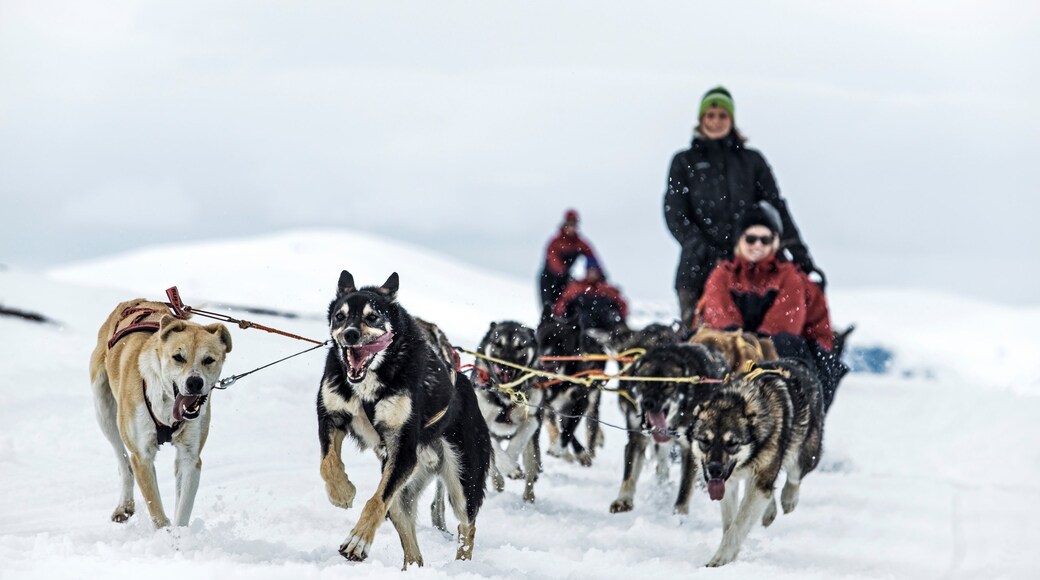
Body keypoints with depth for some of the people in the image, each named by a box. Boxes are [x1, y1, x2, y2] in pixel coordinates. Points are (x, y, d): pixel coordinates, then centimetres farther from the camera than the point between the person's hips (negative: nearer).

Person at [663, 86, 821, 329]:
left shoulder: (752, 161, 16)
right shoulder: (684, 162, 14)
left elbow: (776, 208, 13)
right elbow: (674, 213, 4)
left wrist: (799, 254, 3)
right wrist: (696, 244, -14)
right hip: (699, 266, 0)